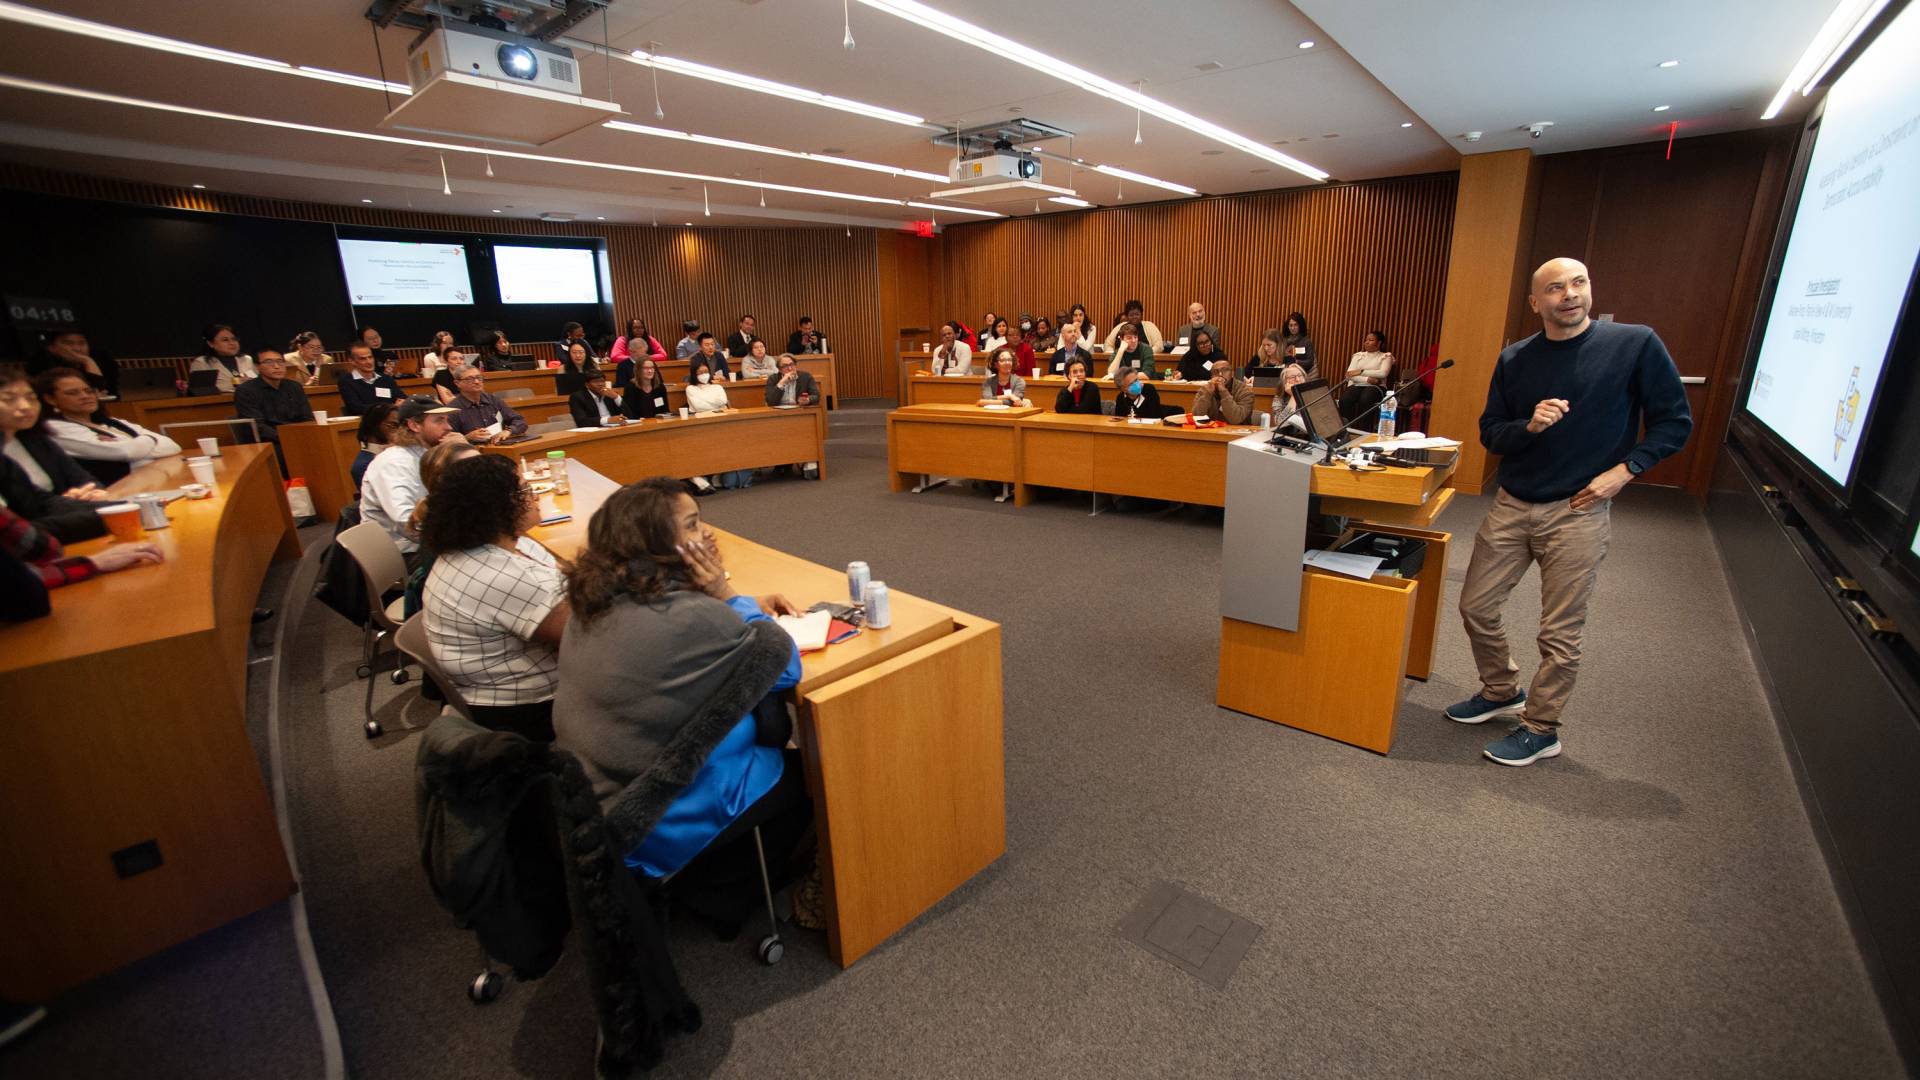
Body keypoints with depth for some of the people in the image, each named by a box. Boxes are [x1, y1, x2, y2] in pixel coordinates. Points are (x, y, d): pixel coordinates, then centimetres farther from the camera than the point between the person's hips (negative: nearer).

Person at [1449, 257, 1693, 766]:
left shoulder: (1636, 344, -6)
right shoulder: (1514, 359, 3)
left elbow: (1674, 420, 0)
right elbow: (1489, 432, 5)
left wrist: (1625, 469, -12)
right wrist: (1529, 425, -15)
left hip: (1579, 511, -3)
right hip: (1511, 505, 4)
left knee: (1560, 634, 4)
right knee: (1476, 607, 9)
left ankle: (1541, 729, 23)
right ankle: (1502, 692, 33)